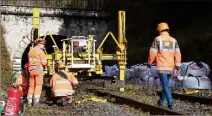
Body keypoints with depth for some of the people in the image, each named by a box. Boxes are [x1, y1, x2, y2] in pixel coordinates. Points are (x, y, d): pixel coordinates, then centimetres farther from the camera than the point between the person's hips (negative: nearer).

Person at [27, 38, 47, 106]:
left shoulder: (30, 51, 14)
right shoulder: (40, 51, -8)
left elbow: (29, 61, 11)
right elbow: (44, 62, -12)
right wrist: (44, 65, 8)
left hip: (31, 69, 6)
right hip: (38, 69, -6)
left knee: (31, 86, 12)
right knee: (38, 86, -2)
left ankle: (29, 101, 13)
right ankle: (36, 102, -5)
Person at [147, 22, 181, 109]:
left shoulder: (157, 39, -5)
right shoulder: (174, 40, 7)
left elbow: (152, 53, -4)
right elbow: (177, 54, 1)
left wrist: (149, 63, 9)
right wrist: (178, 65, 1)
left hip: (161, 67, -5)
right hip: (170, 67, 5)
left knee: (165, 85, -4)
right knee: (165, 84, 19)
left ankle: (170, 103, -14)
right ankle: (161, 101, 32)